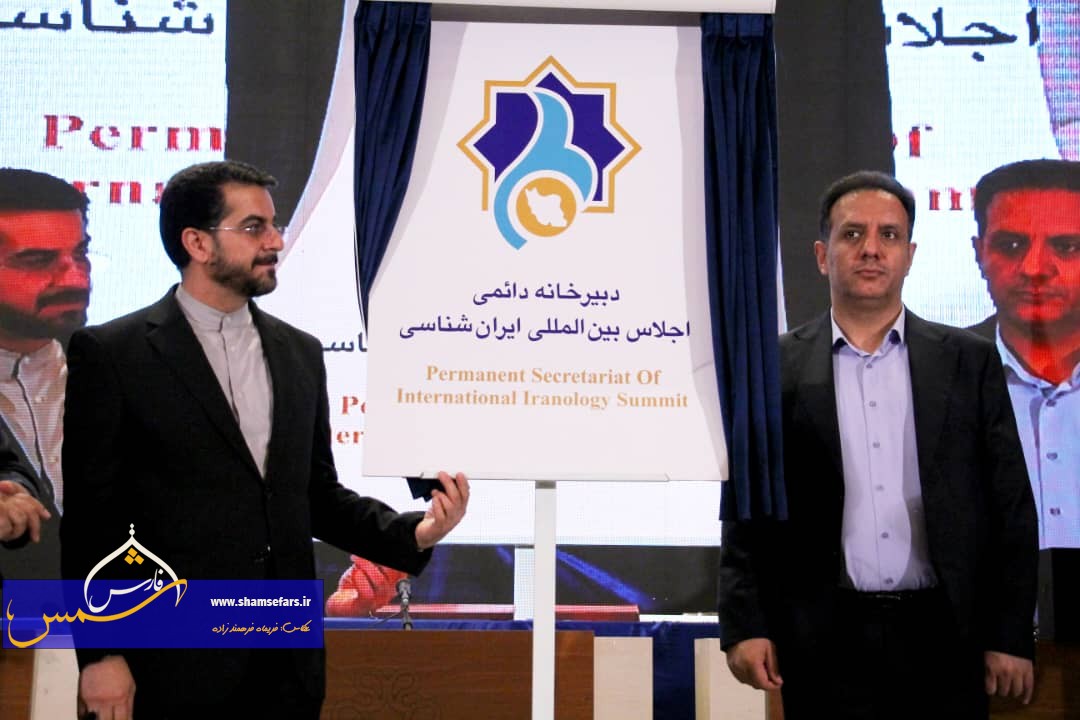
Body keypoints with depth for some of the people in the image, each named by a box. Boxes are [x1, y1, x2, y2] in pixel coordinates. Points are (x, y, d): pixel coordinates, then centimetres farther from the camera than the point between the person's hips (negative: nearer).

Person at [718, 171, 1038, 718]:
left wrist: (1012, 637, 0)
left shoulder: (969, 360, 6)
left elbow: (1010, 507, 5)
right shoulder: (776, 369, 4)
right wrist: (744, 627, -4)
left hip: (942, 637, 1)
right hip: (824, 645, -1)